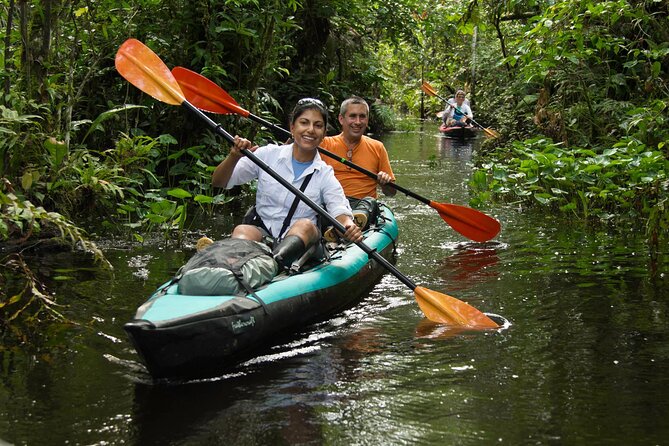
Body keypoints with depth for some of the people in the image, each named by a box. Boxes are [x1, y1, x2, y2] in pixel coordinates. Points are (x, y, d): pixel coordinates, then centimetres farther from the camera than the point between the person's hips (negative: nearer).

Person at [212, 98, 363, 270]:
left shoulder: (325, 175, 6)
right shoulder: (268, 155, 6)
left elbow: (341, 212, -10)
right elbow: (219, 182, 5)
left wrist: (349, 226, -35)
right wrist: (234, 157, -16)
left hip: (299, 241, 0)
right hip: (261, 232, 1)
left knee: (305, 225, -32)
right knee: (242, 230, -31)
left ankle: (277, 260, -60)